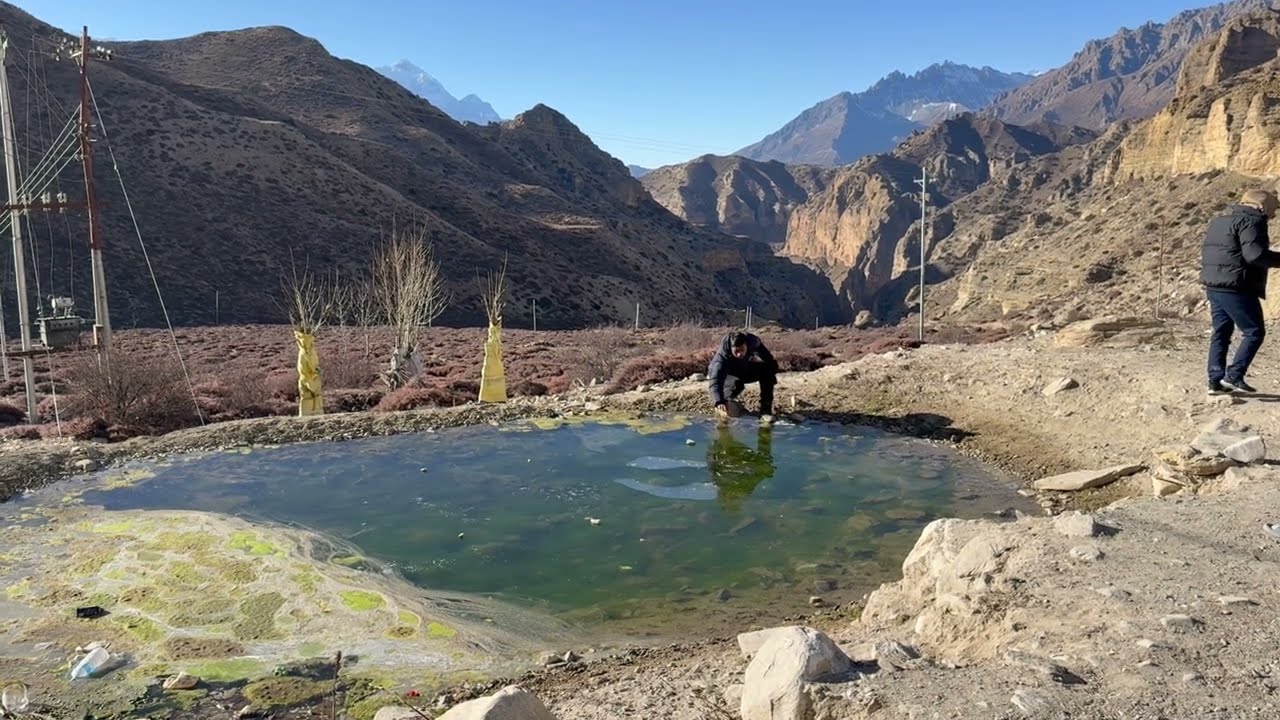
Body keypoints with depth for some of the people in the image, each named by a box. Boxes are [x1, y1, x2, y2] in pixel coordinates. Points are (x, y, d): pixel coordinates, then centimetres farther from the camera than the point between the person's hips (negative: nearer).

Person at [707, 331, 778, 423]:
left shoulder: (753, 342, -29)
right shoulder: (721, 356, -40)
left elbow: (769, 360, -12)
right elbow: (715, 381, -51)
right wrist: (719, 402, -66)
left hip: (745, 369, 4)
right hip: (726, 374, -4)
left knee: (767, 370, -20)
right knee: (736, 383, -36)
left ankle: (766, 410, -15)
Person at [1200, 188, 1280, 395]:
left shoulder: (1220, 220, 18)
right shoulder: (1251, 221, -11)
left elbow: (1208, 254, 24)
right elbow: (1254, 254, -22)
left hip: (1213, 286, 9)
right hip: (1236, 289, -9)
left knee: (1221, 333, 13)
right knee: (1254, 332, 0)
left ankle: (1216, 381, 13)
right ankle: (1234, 376, -5)